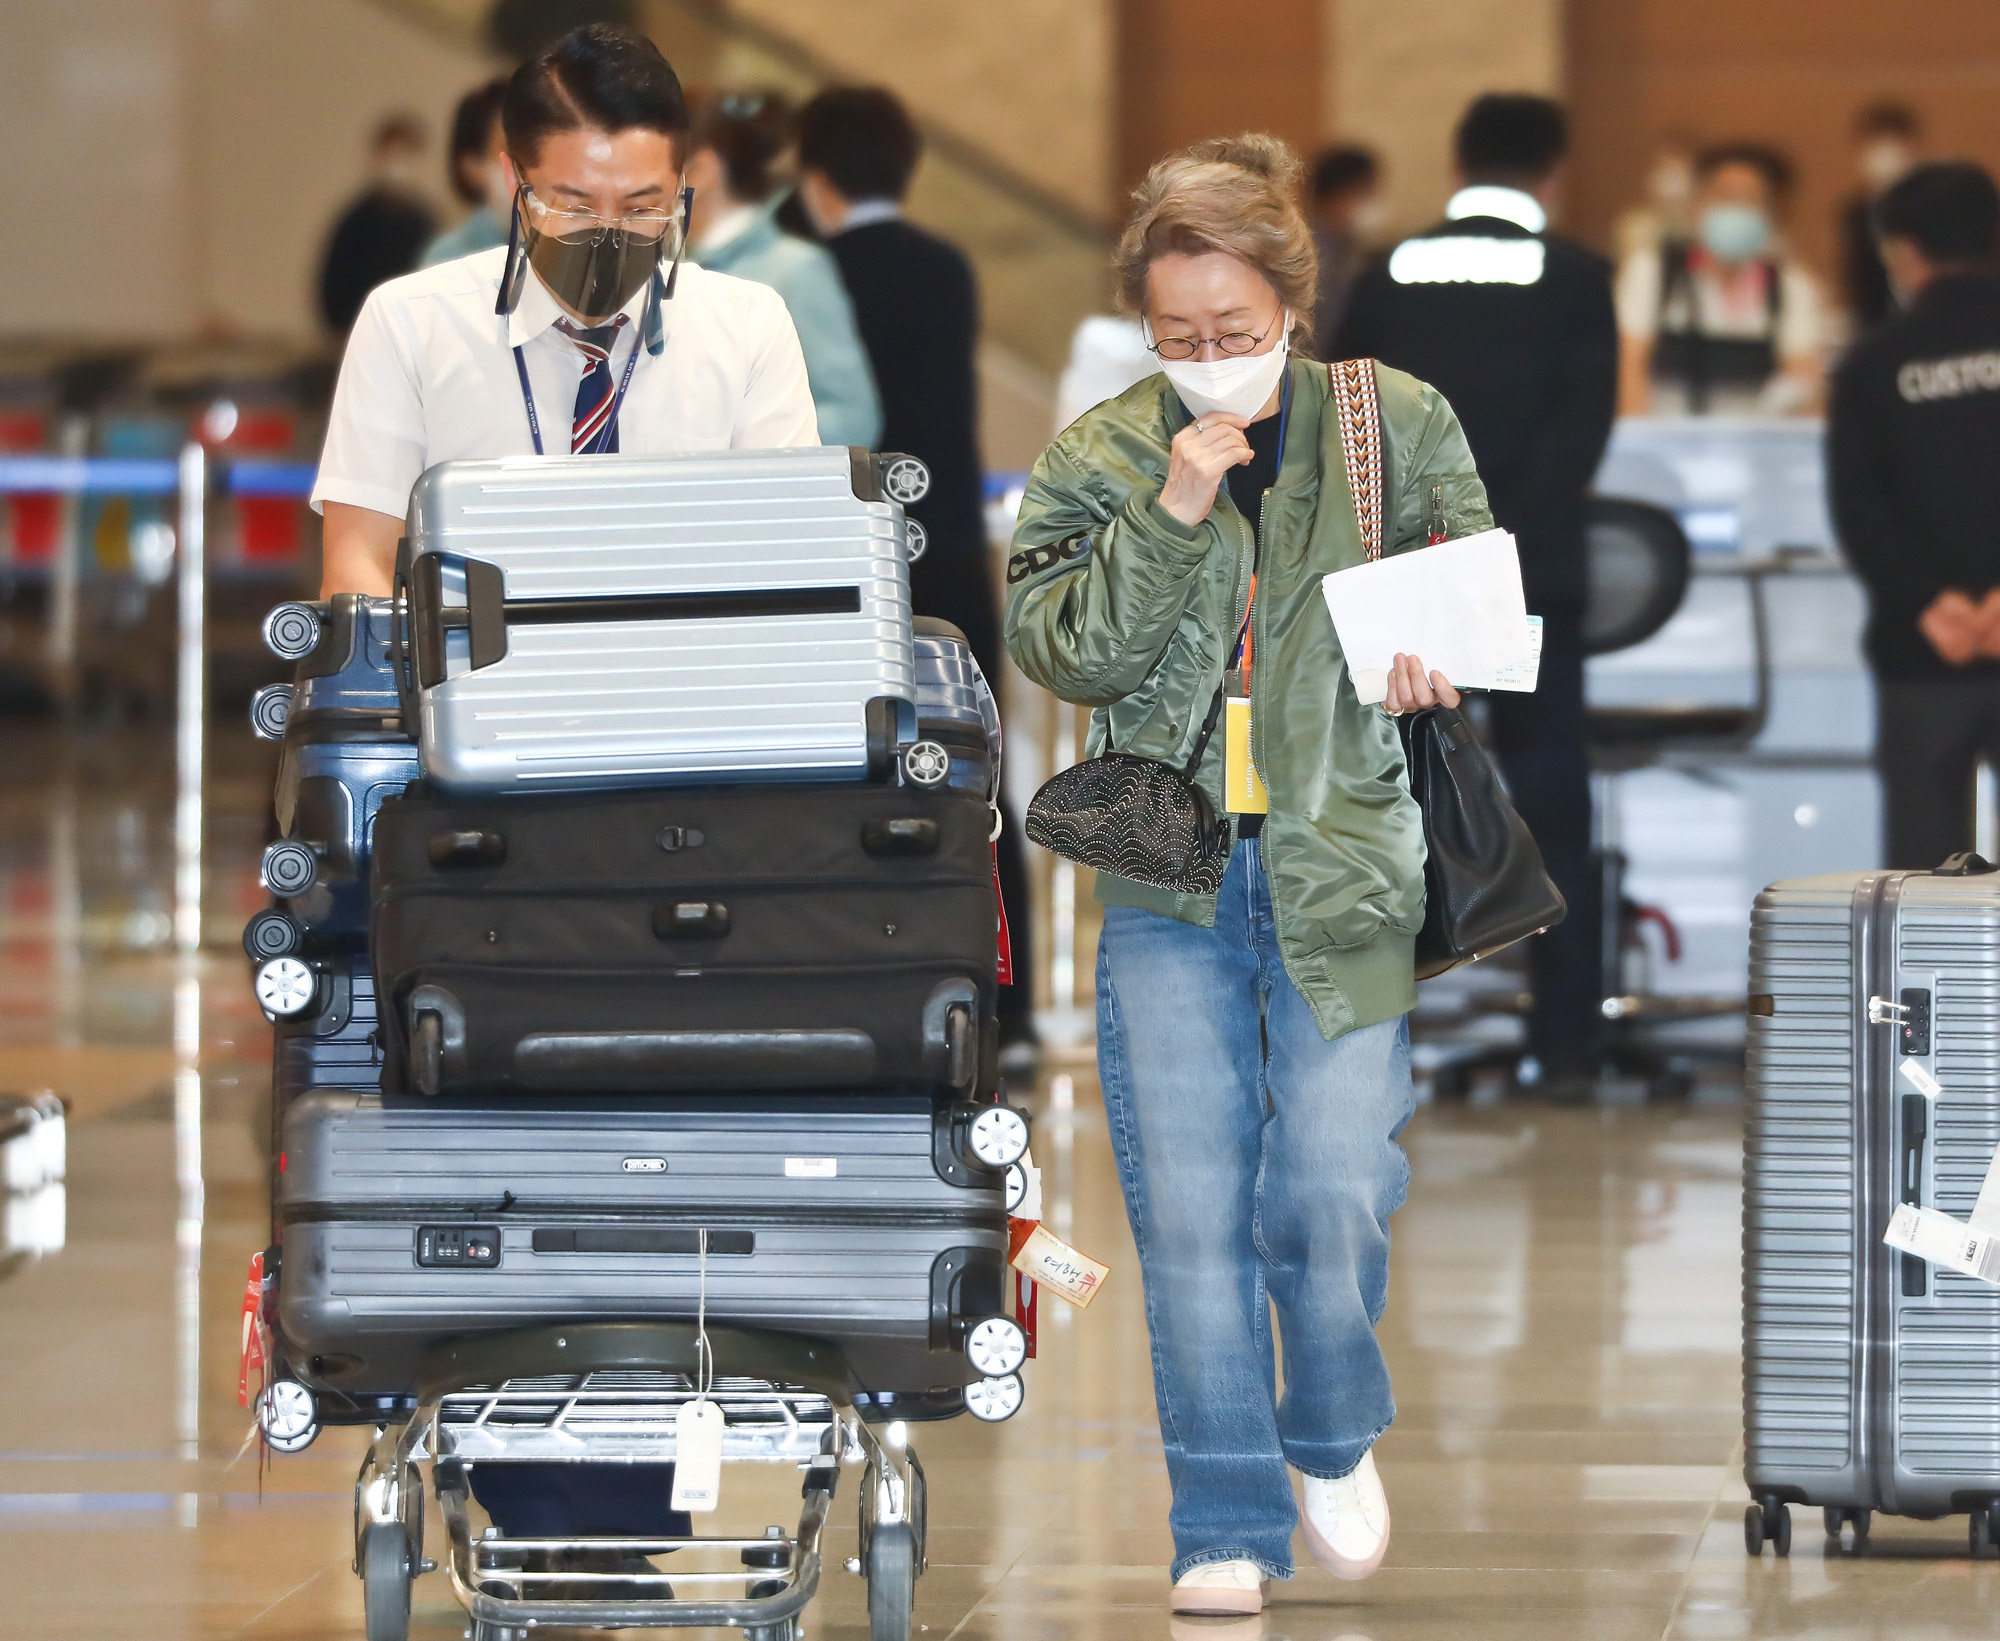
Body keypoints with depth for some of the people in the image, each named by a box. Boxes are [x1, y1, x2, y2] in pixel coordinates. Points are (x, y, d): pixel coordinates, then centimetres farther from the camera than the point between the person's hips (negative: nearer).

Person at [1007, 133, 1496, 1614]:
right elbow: (1064, 649, -7)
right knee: (1190, 1209, -1)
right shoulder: (1098, 459, 3)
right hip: (1168, 878, 1)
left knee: (1336, 1195, -6)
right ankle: (1229, 1521, 8)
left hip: (1341, 865, 0)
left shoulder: (1400, 425, 4)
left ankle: (1337, 1437, 24)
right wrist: (1173, 510, -17)